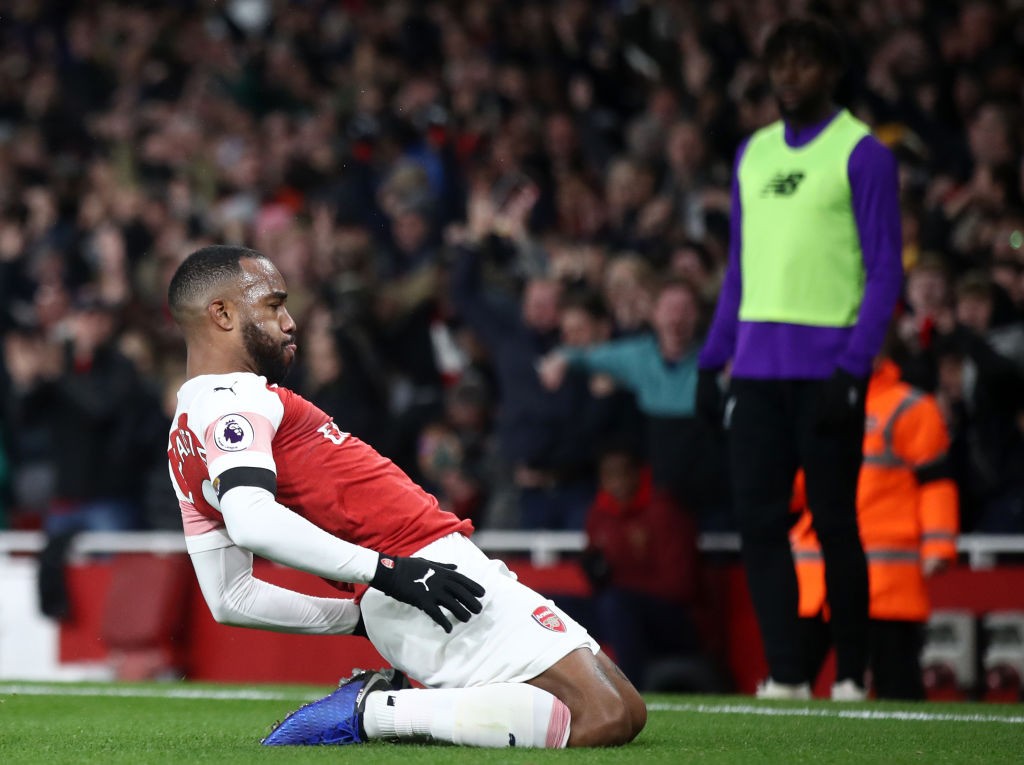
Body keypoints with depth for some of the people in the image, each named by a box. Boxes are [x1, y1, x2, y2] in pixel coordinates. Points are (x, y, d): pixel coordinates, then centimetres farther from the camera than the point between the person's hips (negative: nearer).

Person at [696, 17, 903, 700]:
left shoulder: (862, 153, -3)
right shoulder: (753, 153, 16)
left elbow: (885, 271, -6)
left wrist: (853, 367, -16)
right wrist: (712, 360, 13)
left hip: (827, 367, -5)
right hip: (757, 365, 5)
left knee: (834, 521, -1)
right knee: (758, 518, -2)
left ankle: (852, 675, 9)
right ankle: (785, 675, 2)